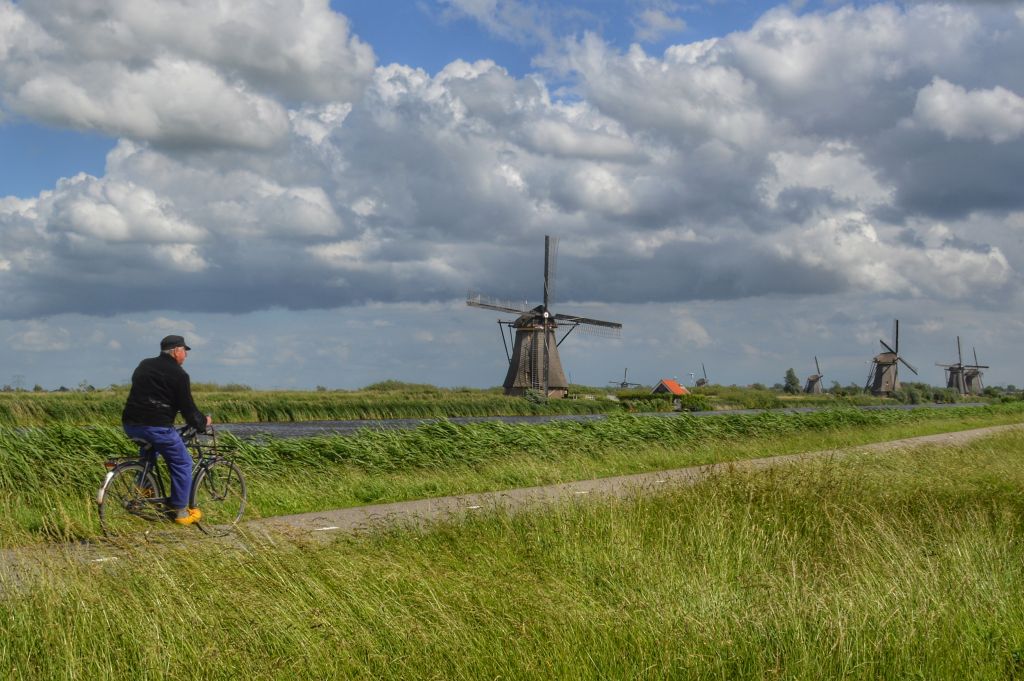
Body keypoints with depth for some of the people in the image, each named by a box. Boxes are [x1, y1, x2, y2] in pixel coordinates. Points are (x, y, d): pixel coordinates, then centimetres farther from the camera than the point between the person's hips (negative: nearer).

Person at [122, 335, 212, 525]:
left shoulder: (144, 365, 18)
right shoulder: (178, 374, -4)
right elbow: (187, 409, -4)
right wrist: (203, 422, 15)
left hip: (130, 424, 7)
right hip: (156, 426, -7)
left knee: (151, 444, 39)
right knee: (182, 464, 9)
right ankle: (181, 512, 12)